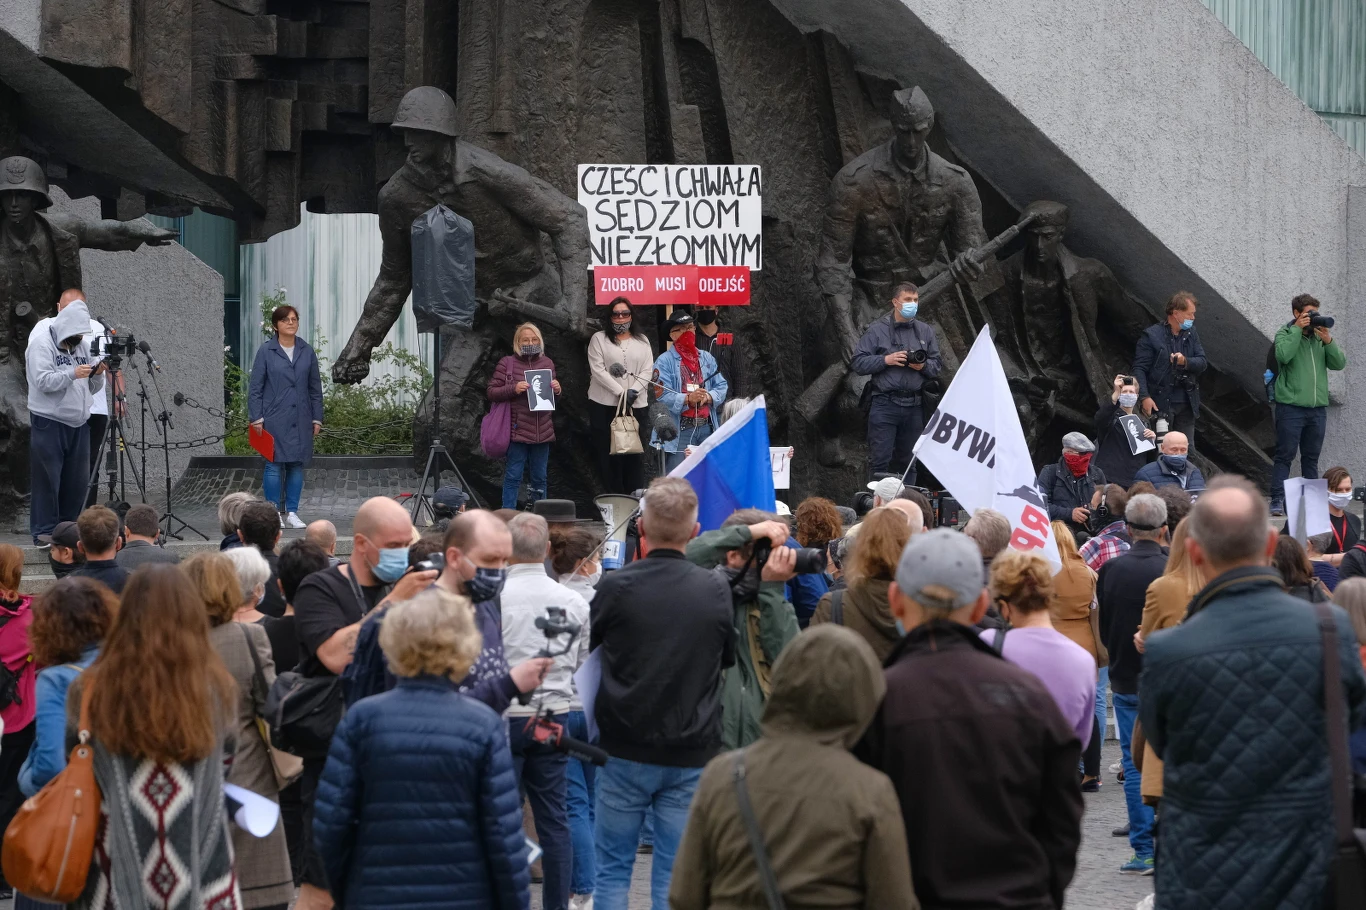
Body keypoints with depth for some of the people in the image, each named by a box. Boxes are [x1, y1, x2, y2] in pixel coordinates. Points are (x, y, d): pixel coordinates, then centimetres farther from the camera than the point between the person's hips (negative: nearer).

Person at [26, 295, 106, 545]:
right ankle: (44, 533, 2)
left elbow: (92, 388, 14)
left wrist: (98, 374, -6)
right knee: (47, 479, -3)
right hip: (48, 422, -6)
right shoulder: (42, 343, -6)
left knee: (77, 480, 7)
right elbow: (42, 381, -17)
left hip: (78, 422, 6)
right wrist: (73, 374, -24)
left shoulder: (83, 344, 13)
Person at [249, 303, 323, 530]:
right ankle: (273, 513, 5)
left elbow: (315, 388, 12)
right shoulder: (266, 352, -2)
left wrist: (317, 418, 8)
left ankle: (291, 512, 12)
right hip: (274, 419, -3)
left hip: (300, 420, 3)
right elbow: (255, 387, -1)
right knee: (274, 464, -4)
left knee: (297, 464, 5)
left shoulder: (307, 352, 8)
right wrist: (256, 418, -7)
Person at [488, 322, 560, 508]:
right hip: (518, 430, -4)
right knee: (514, 475, -3)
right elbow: (492, 392, -2)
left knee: (540, 477, 11)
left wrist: (557, 390, -1)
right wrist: (514, 389, -17)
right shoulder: (507, 363, -1)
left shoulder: (547, 363, 11)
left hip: (542, 430, 4)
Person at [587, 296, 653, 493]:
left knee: (634, 454, 1)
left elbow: (647, 370, 5)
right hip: (605, 405, -2)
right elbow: (598, 370, -6)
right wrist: (620, 392, -15)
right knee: (608, 454, -3)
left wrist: (634, 391, -13)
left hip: (635, 405, 2)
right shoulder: (599, 339, 4)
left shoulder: (642, 341, 13)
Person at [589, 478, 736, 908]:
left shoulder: (615, 587, -12)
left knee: (613, 868, 11)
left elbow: (585, 643, 4)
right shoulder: (716, 590, -7)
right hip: (693, 752, 1)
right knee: (676, 875, 7)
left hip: (627, 748, -1)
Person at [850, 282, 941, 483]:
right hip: (884, 404, -4)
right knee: (880, 461, -6)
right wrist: (886, 360, -14)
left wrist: (924, 366, -7)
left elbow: (938, 364, 14)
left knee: (908, 463, 11)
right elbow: (857, 363, -2)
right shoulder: (877, 330, 1)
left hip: (914, 406, 4)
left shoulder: (925, 331, 13)